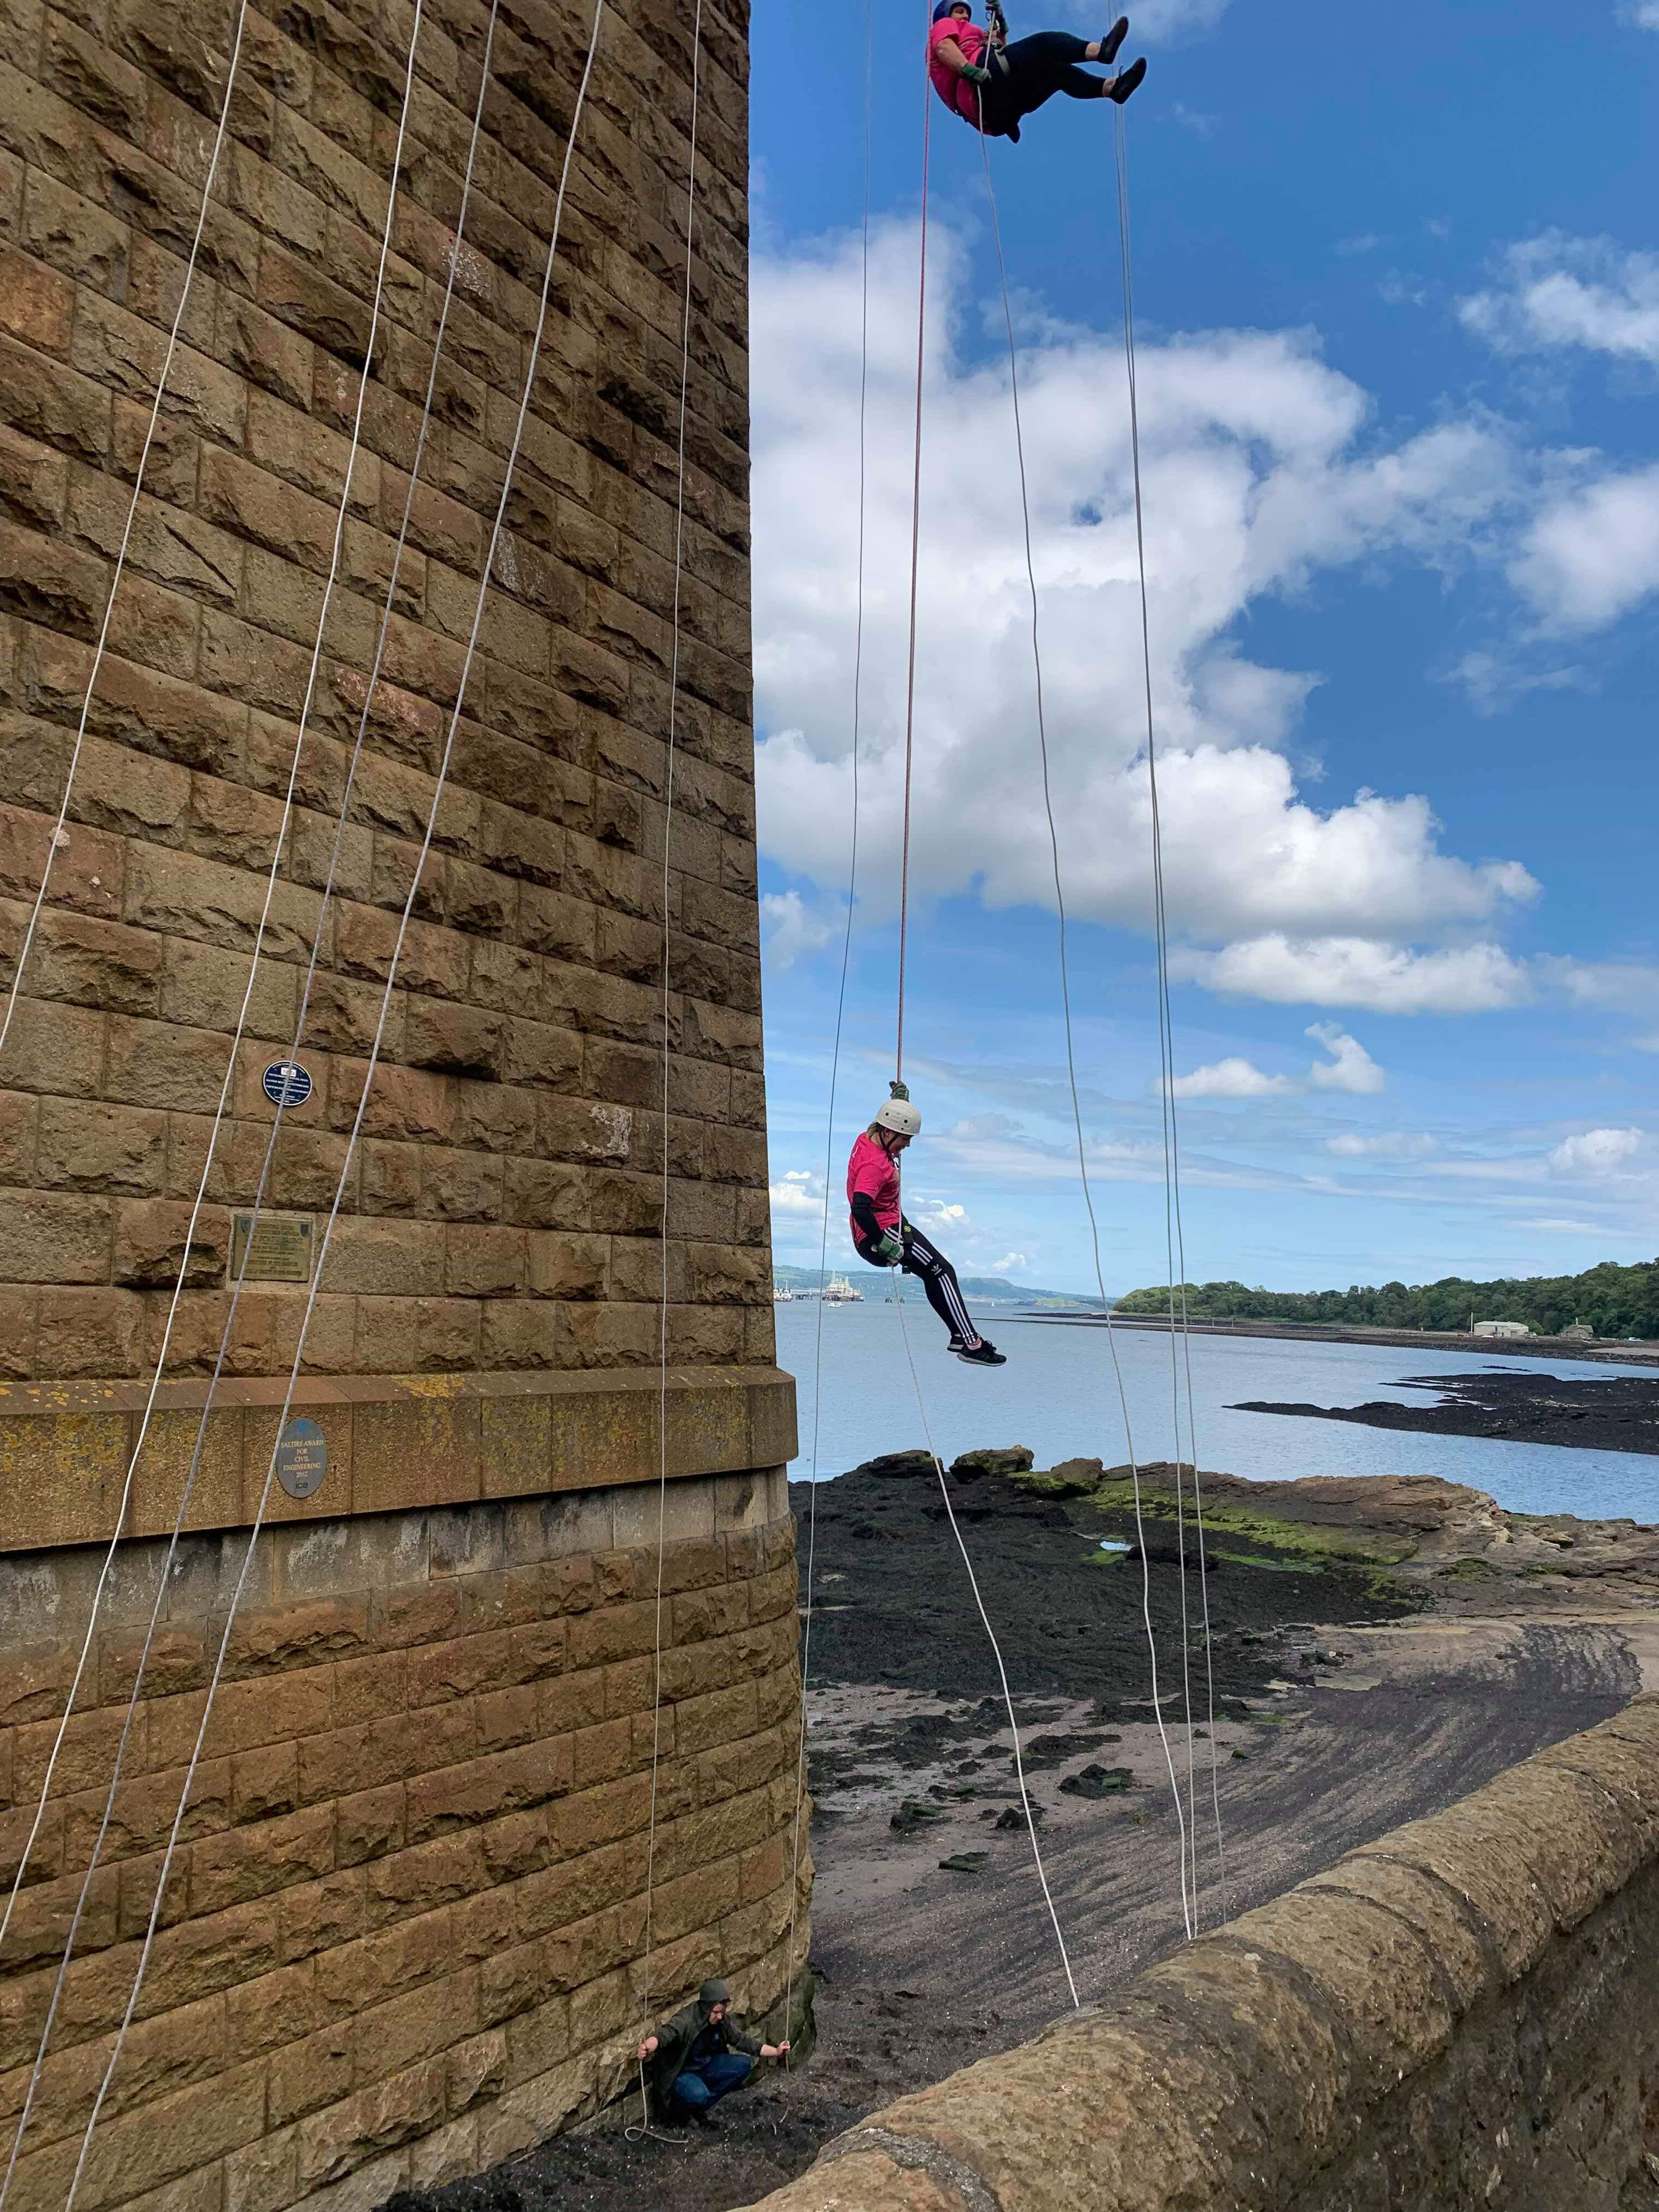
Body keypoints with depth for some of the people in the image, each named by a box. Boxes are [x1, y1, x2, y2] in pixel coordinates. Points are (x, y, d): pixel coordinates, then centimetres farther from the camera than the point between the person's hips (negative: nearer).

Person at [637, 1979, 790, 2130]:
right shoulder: (685, 2021, -32)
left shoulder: (723, 2020, -9)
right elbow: (665, 2034, -51)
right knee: (698, 2095, -37)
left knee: (744, 2065, -10)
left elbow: (743, 2041, 1)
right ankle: (678, 2107, 0)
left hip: (706, 2066, 7)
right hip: (680, 2072, -7)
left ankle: (703, 2107, 0)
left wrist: (776, 2052, -5)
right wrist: (647, 2047, -74)